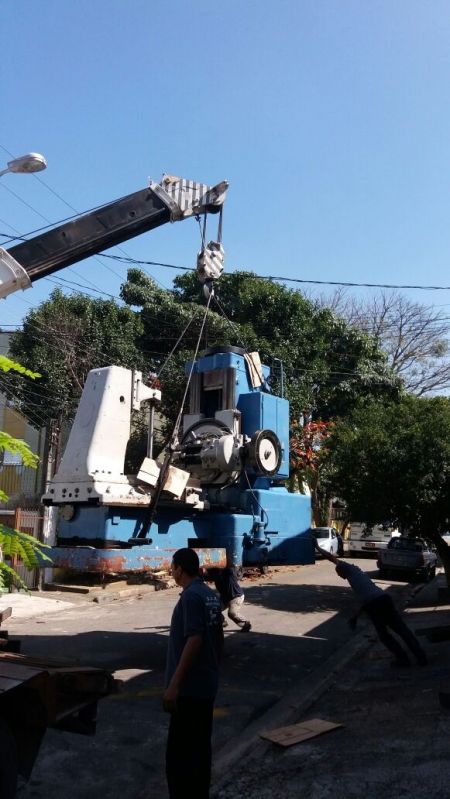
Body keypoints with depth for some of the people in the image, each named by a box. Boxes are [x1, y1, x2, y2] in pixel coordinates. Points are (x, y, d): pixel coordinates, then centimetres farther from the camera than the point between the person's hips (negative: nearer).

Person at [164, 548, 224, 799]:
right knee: (200, 747, 17)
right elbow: (219, 638, 16)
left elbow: (194, 640, -25)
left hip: (189, 687, -9)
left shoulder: (191, 596, -18)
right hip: (206, 685, 9)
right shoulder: (211, 595, 9)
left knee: (179, 753, -1)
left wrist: (174, 684, -22)